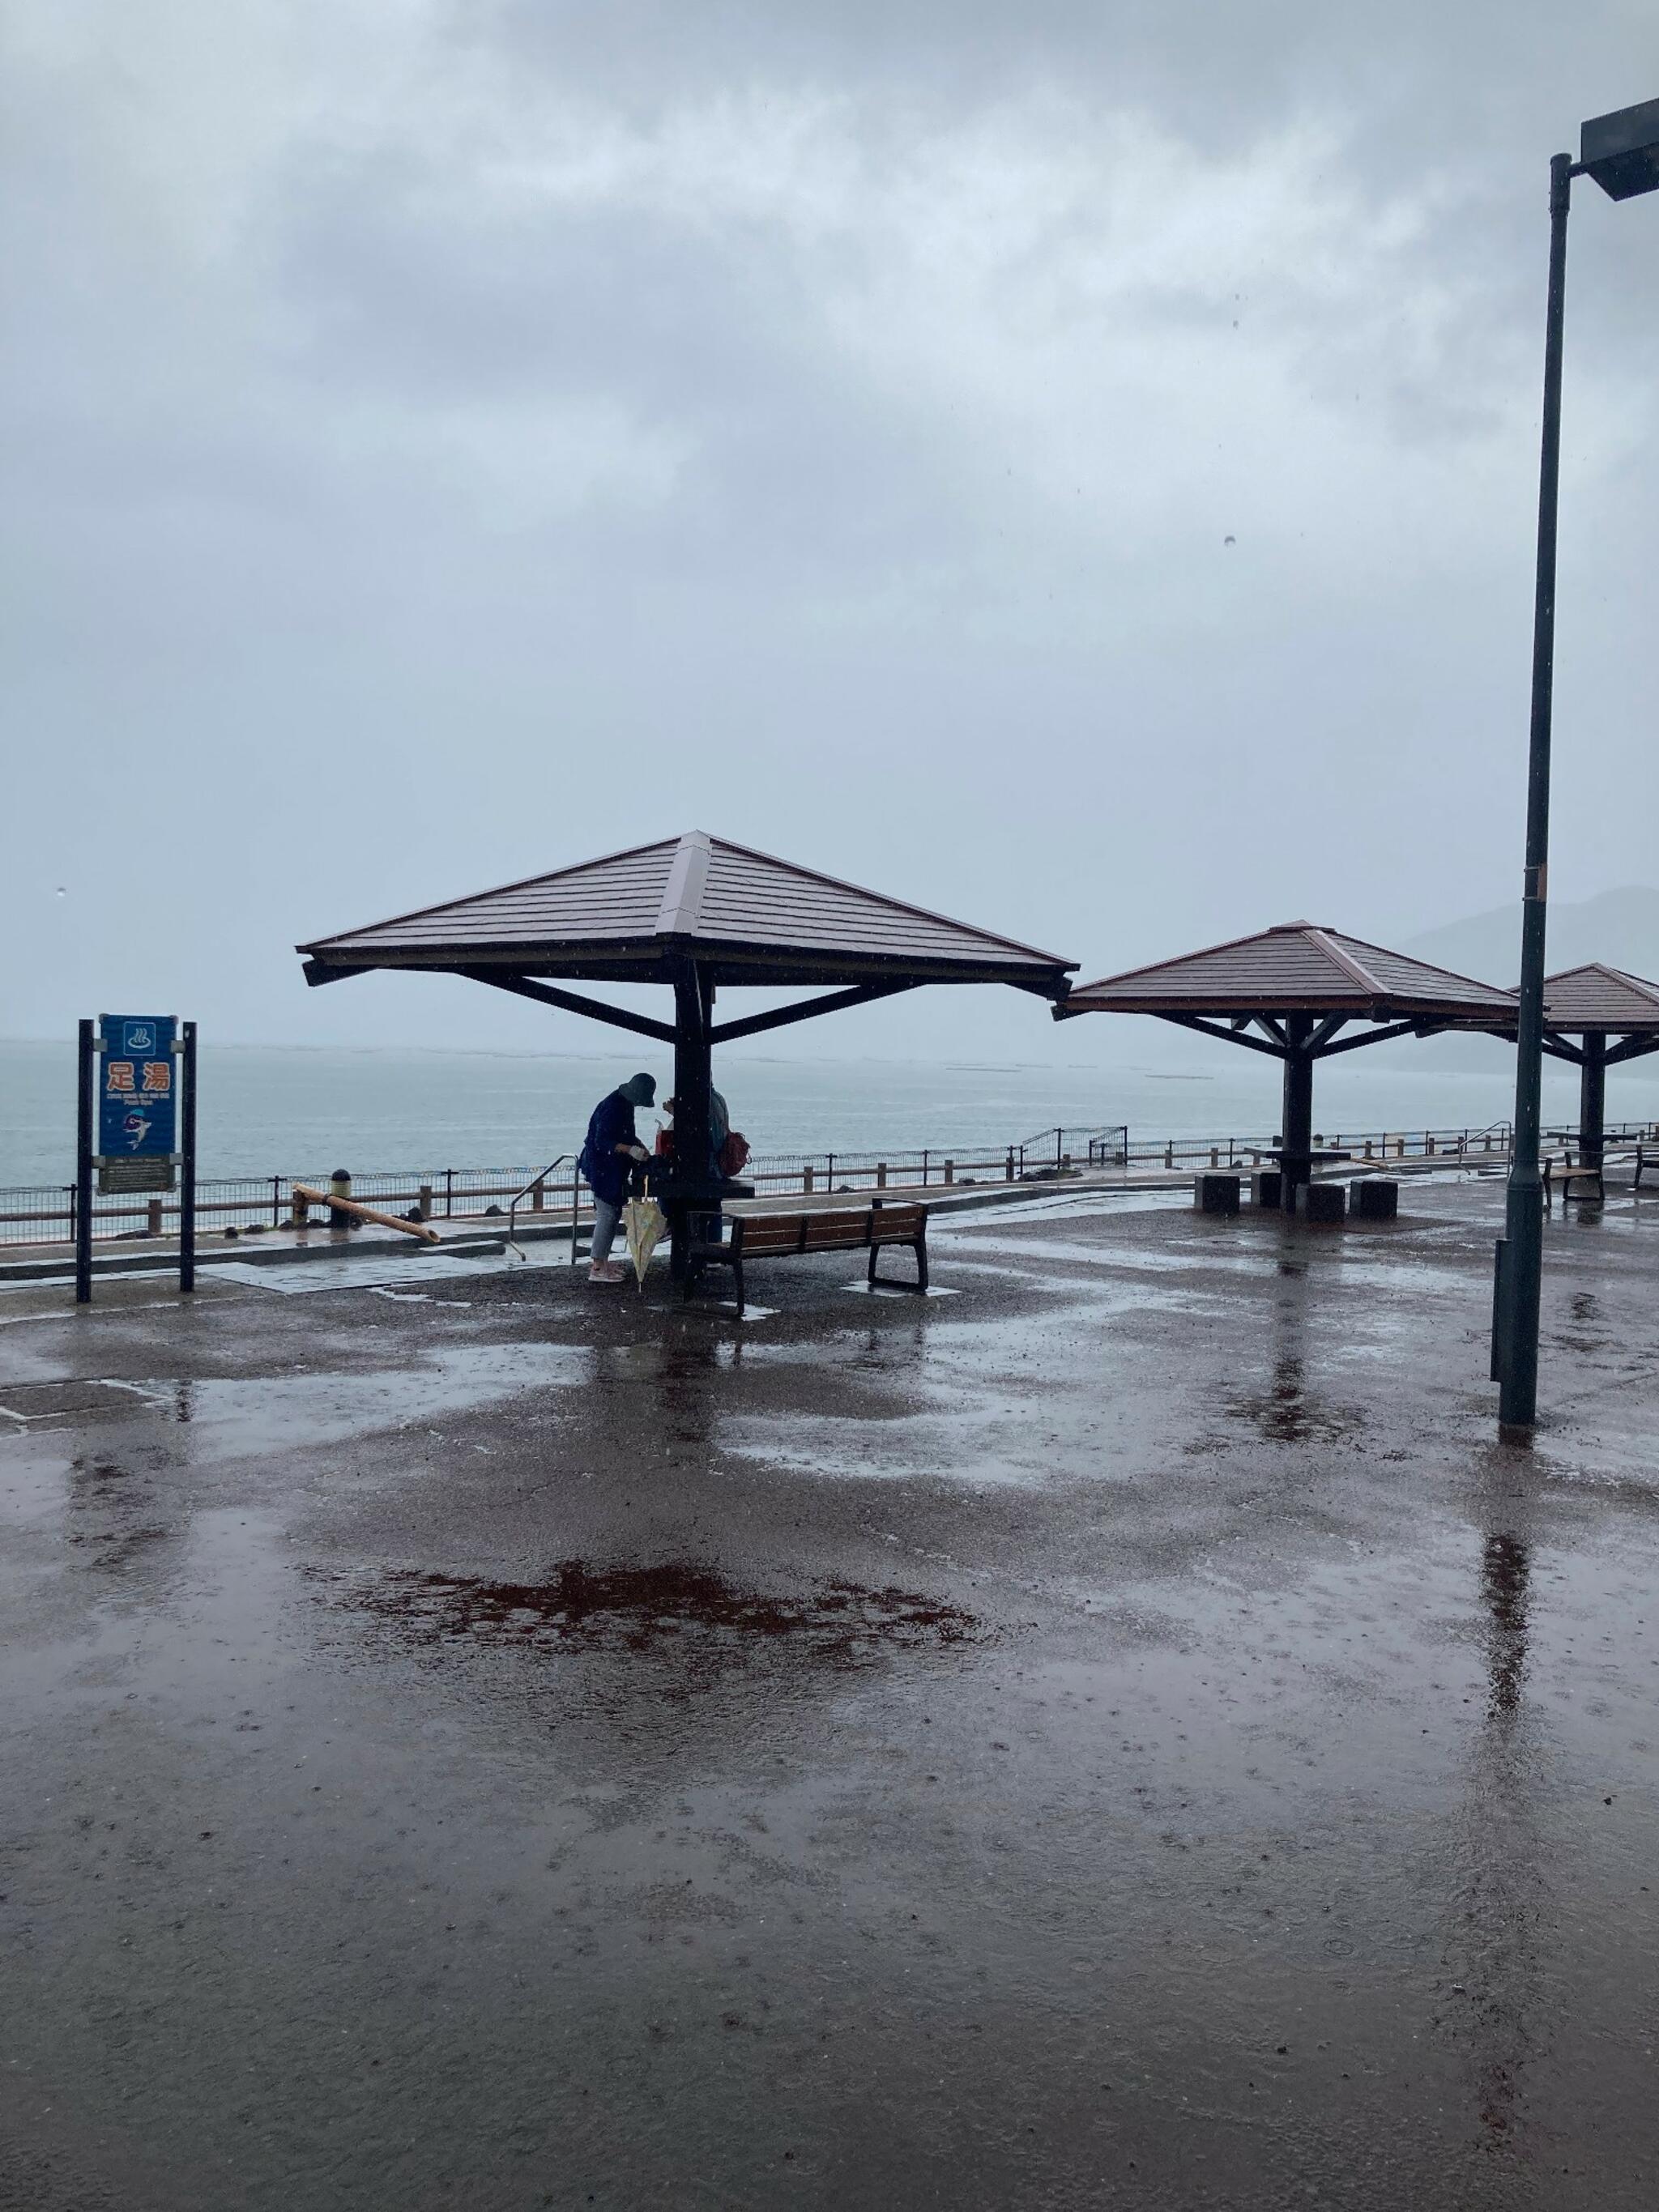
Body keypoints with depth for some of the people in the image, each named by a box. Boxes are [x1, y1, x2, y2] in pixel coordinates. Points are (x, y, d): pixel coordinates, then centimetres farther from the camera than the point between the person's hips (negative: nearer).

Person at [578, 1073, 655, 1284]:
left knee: (610, 1214, 15)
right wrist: (631, 1150, -32)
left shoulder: (625, 1105, 10)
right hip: (602, 1169, -10)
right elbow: (602, 1142, -26)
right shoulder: (611, 1108, -21)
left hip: (614, 1169, 10)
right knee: (608, 1214, -10)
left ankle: (600, 1259, 24)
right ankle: (598, 1268, -7)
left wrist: (640, 1147, 8)